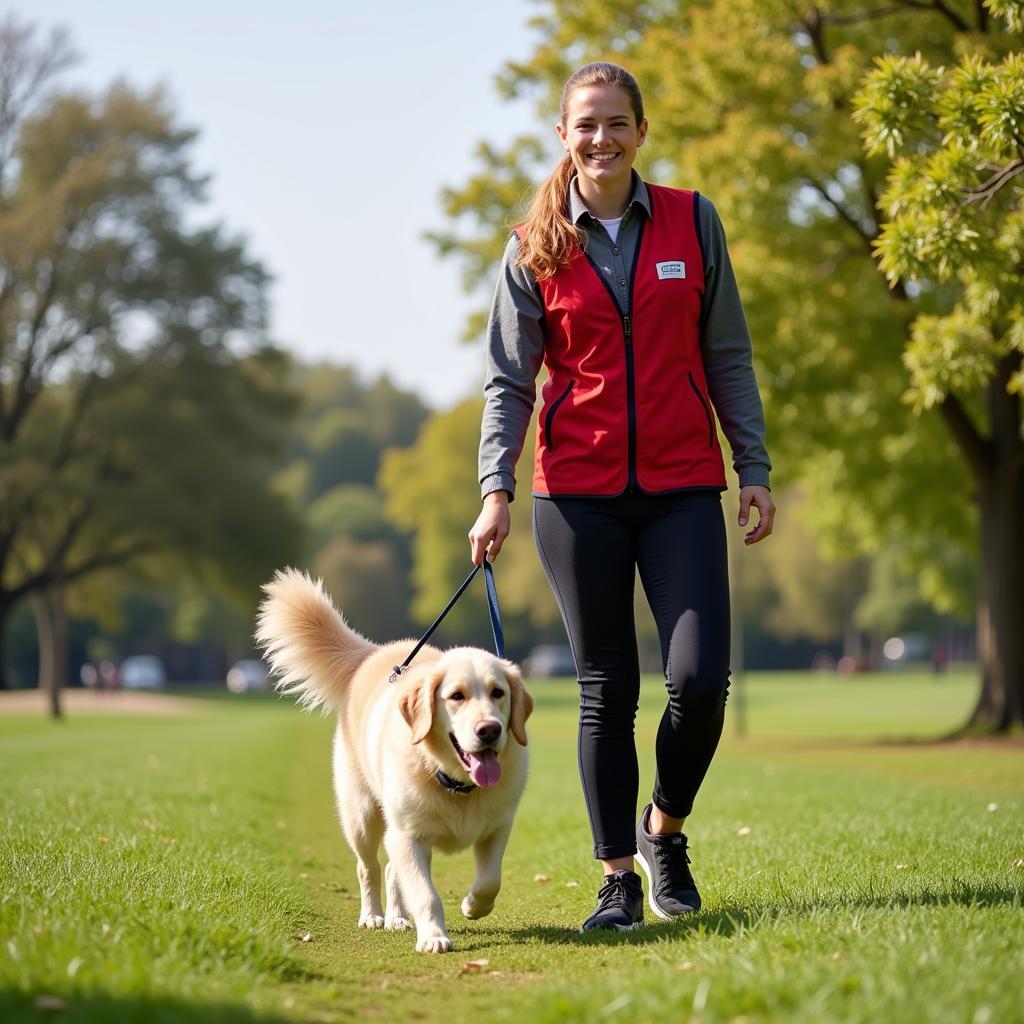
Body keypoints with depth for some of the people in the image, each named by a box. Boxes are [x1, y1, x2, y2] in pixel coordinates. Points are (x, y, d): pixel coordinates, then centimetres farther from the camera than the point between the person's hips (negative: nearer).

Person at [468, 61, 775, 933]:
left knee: (700, 679, -10)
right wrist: (496, 490, -8)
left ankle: (665, 828, 17)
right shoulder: (535, 248, 3)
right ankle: (619, 881, 13)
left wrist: (754, 467, 4)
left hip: (683, 486, 0)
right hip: (578, 492, 0)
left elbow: (728, 355, 8)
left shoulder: (692, 222, 5)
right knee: (607, 691, 2)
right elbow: (508, 380, 3)